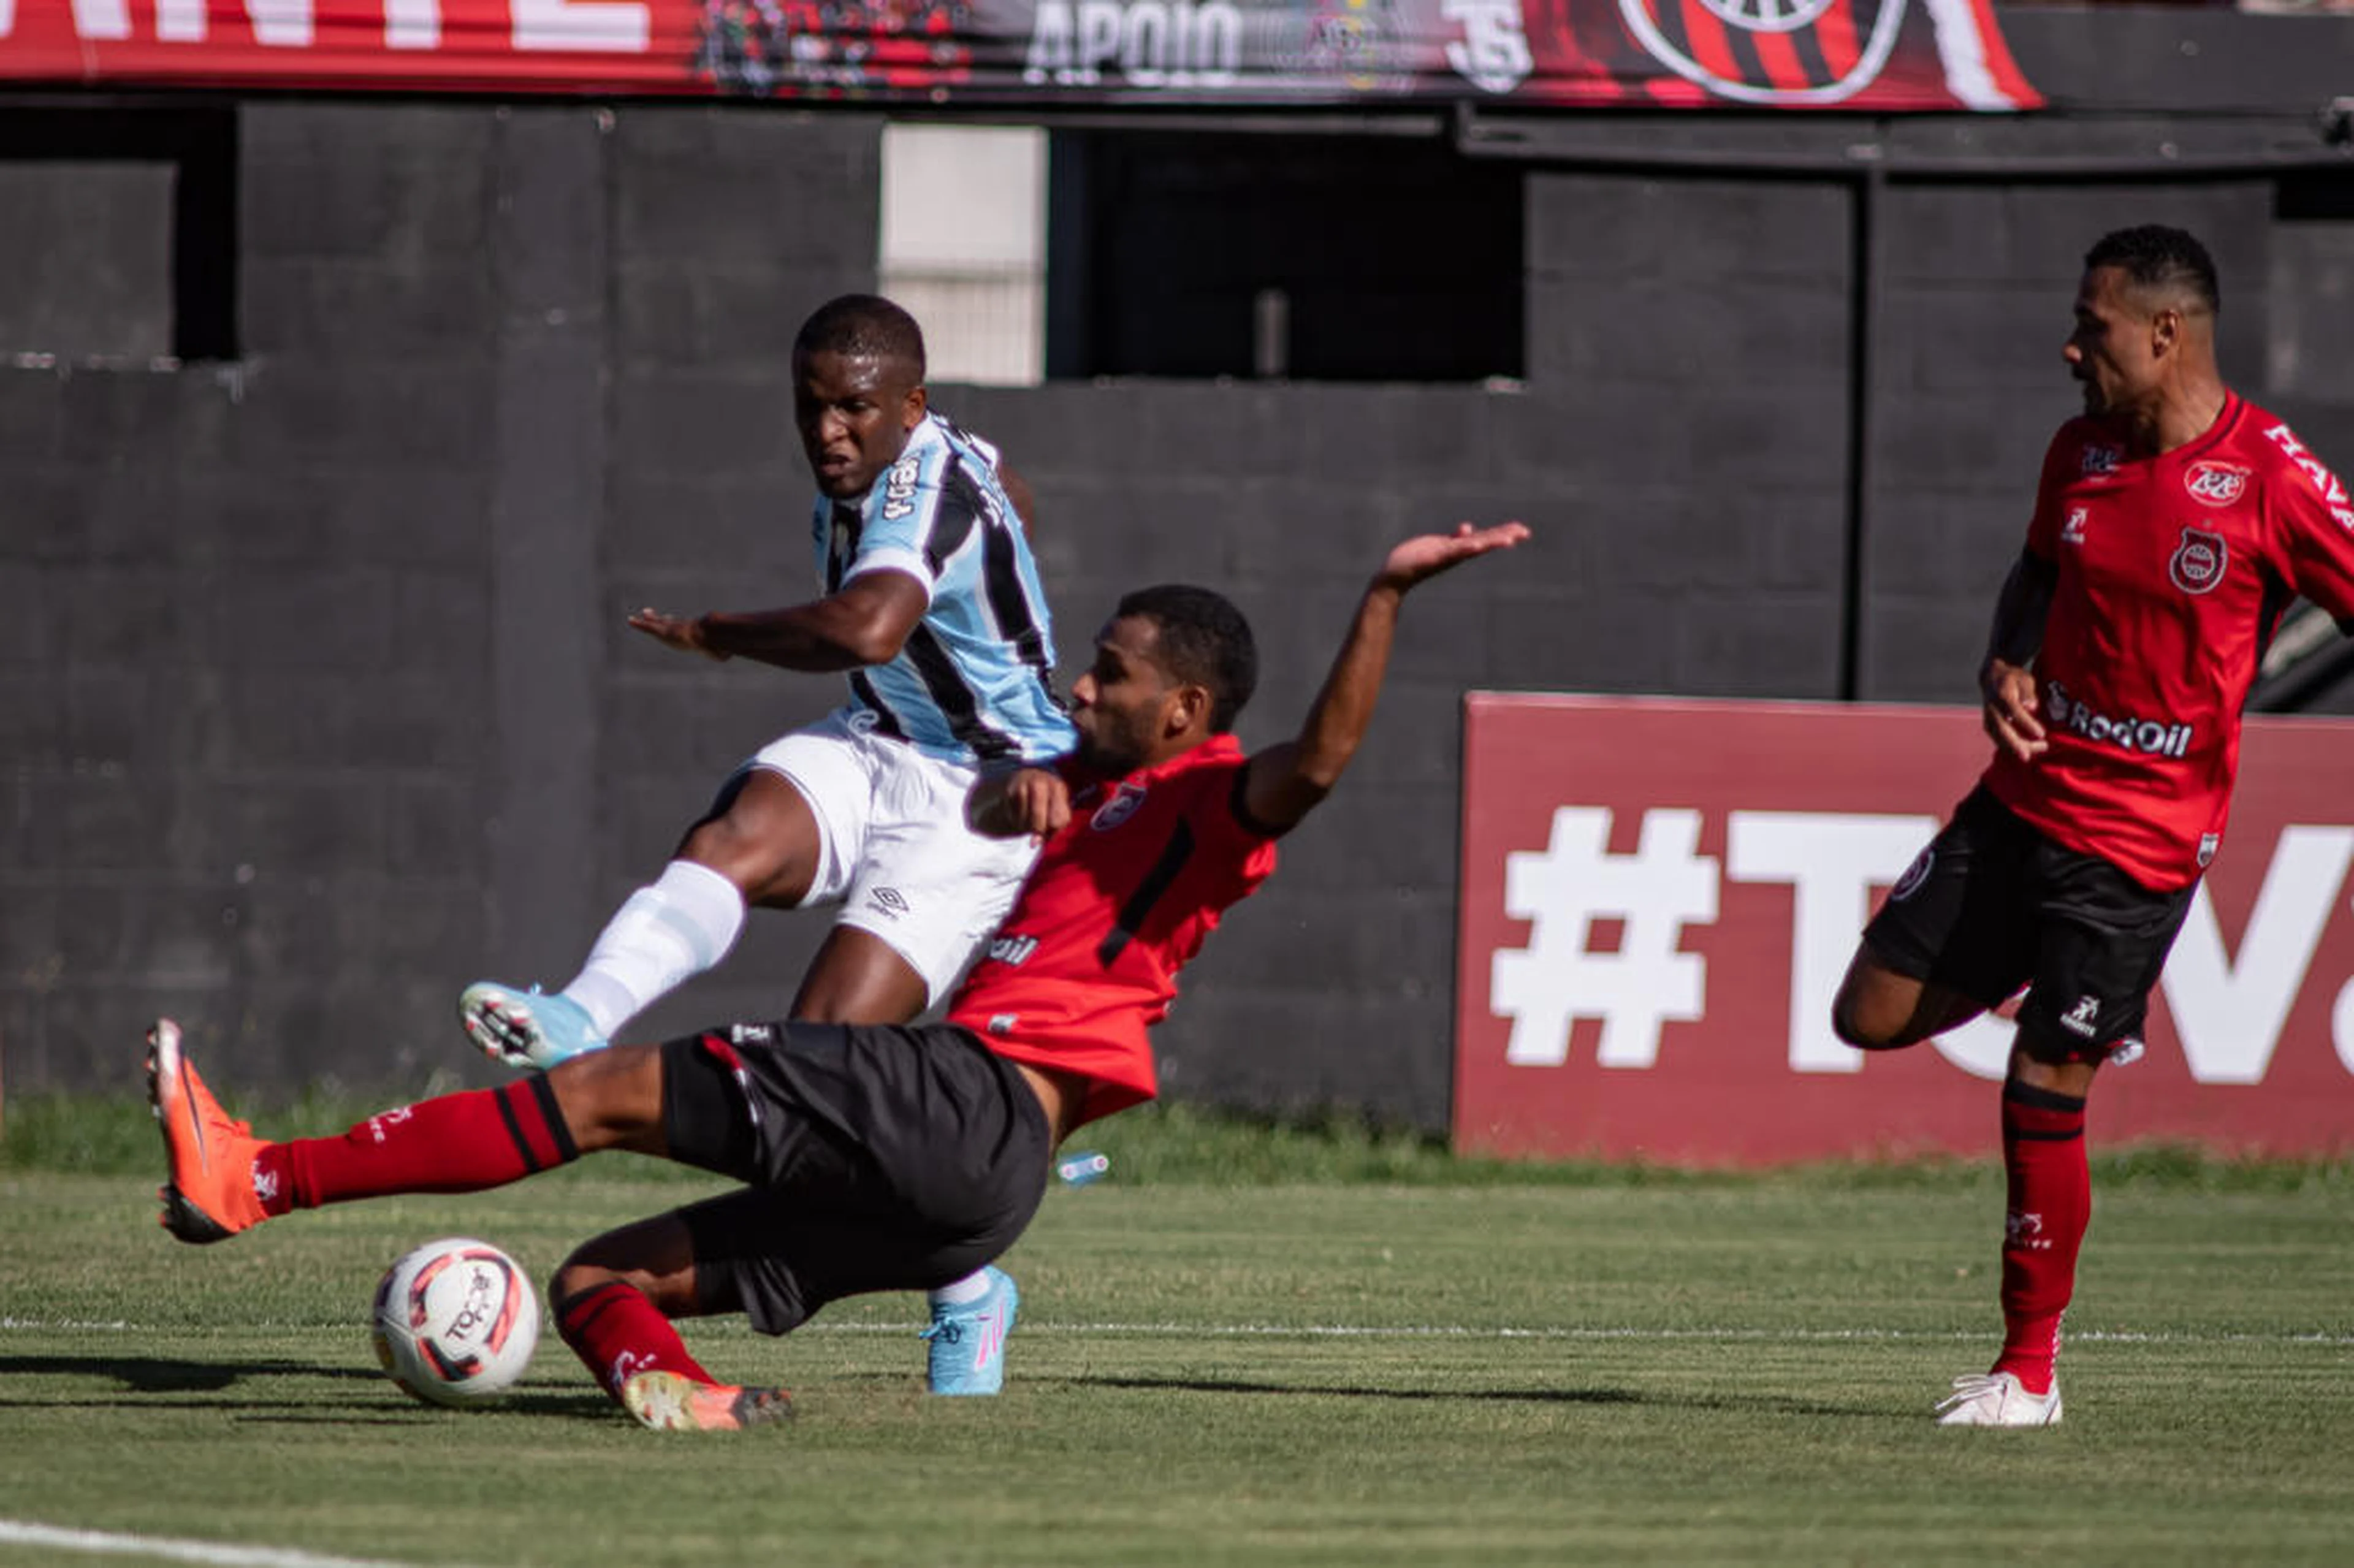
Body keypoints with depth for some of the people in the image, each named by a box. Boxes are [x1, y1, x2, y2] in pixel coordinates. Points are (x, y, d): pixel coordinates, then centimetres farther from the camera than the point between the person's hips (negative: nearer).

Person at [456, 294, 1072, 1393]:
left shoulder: (928, 490, -24)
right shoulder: (858, 476, 5)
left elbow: (867, 630, -46)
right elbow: (1010, 501, 27)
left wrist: (719, 634, -30)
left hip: (980, 799, -8)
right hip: (873, 752, 8)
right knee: (737, 838, -27)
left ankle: (966, 1292, 2)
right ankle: (579, 1019, -54)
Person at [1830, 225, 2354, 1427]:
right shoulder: (2081, 452, 4)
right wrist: (2006, 667, 1)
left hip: (2140, 832, -6)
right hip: (2027, 792, 6)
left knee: (2043, 1090, -8)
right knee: (1870, 1015, 5)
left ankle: (2029, 1370, 7)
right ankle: (2079, 1009, 30)